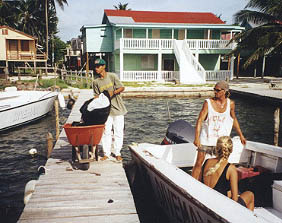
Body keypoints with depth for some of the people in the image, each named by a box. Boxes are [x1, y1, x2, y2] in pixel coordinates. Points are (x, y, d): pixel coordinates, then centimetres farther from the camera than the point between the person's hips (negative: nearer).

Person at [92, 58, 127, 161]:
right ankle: (106, 153, 12)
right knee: (106, 131, 0)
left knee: (118, 131, 2)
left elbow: (122, 88, -5)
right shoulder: (96, 82, 3)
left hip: (117, 108, -2)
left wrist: (113, 92, -23)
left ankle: (117, 153, 14)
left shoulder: (112, 76, -4)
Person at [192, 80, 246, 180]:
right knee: (199, 163, -1)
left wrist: (241, 135, 20)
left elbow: (234, 119, 15)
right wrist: (196, 138, -24)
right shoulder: (208, 102, -11)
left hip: (220, 140, 3)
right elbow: (200, 120, -14)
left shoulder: (230, 104, -1)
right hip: (206, 138, -3)